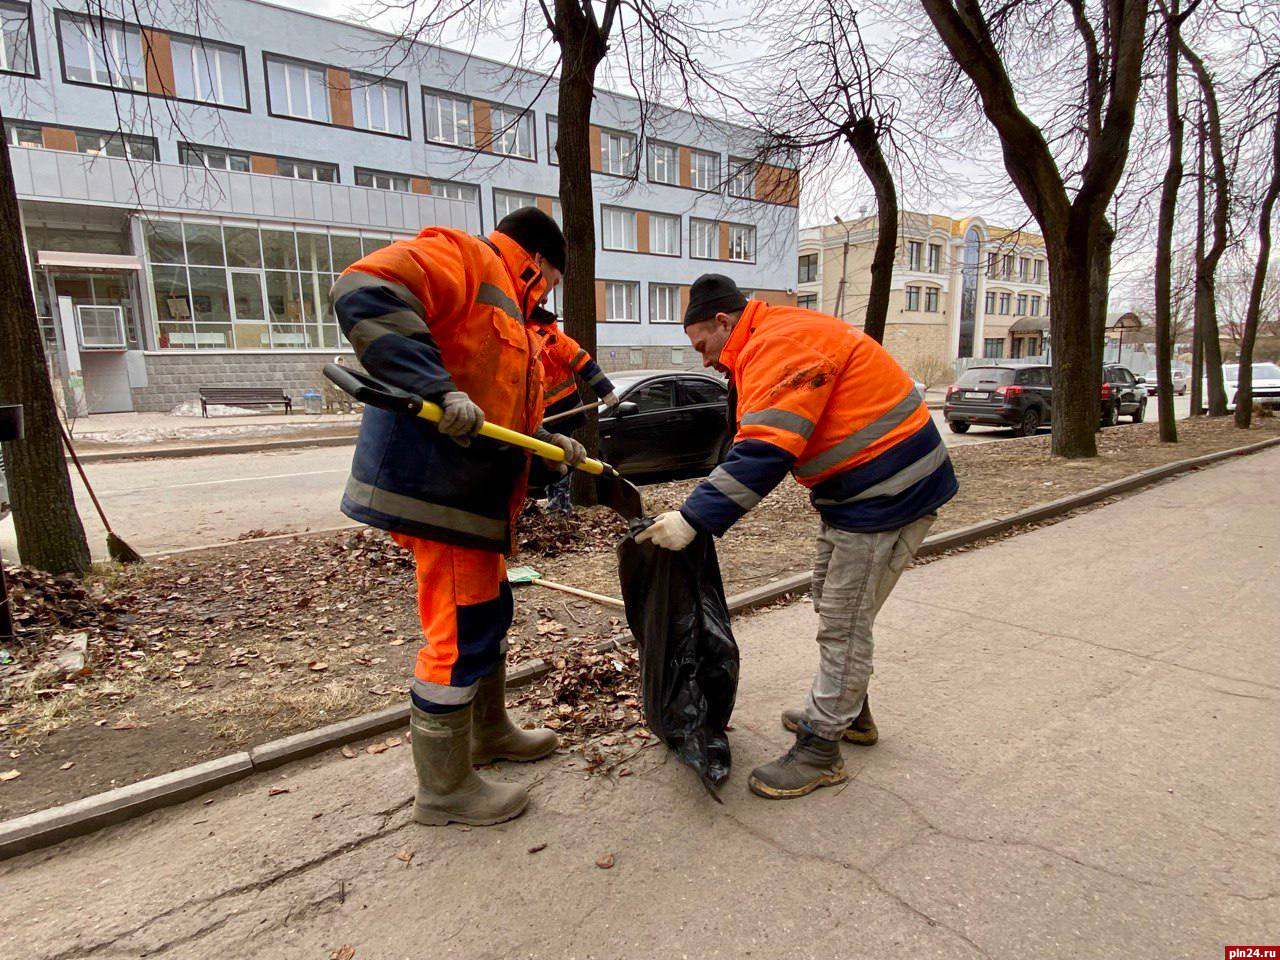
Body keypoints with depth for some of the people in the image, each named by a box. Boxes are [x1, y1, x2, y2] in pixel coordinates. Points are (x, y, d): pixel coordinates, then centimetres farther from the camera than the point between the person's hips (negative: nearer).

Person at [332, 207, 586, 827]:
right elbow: (365, 293, -22)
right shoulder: (459, 256, -4)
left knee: (489, 611, 21)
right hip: (435, 483, -11)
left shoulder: (506, 310, 27)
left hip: (472, 489, 11)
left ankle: (487, 732, 41)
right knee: (460, 633, -4)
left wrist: (549, 444, 16)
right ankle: (444, 791, 14)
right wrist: (440, 389, -30)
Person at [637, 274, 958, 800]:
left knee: (844, 622, -3)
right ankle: (847, 711, 39)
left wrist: (694, 518, -31)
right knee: (832, 602, 21)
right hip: (856, 488, 11)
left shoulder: (781, 344, -21)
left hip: (889, 490, -11)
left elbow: (764, 454, -31)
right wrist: (700, 508, 4)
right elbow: (753, 445, 11)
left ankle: (820, 749, 12)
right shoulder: (767, 348, 13)